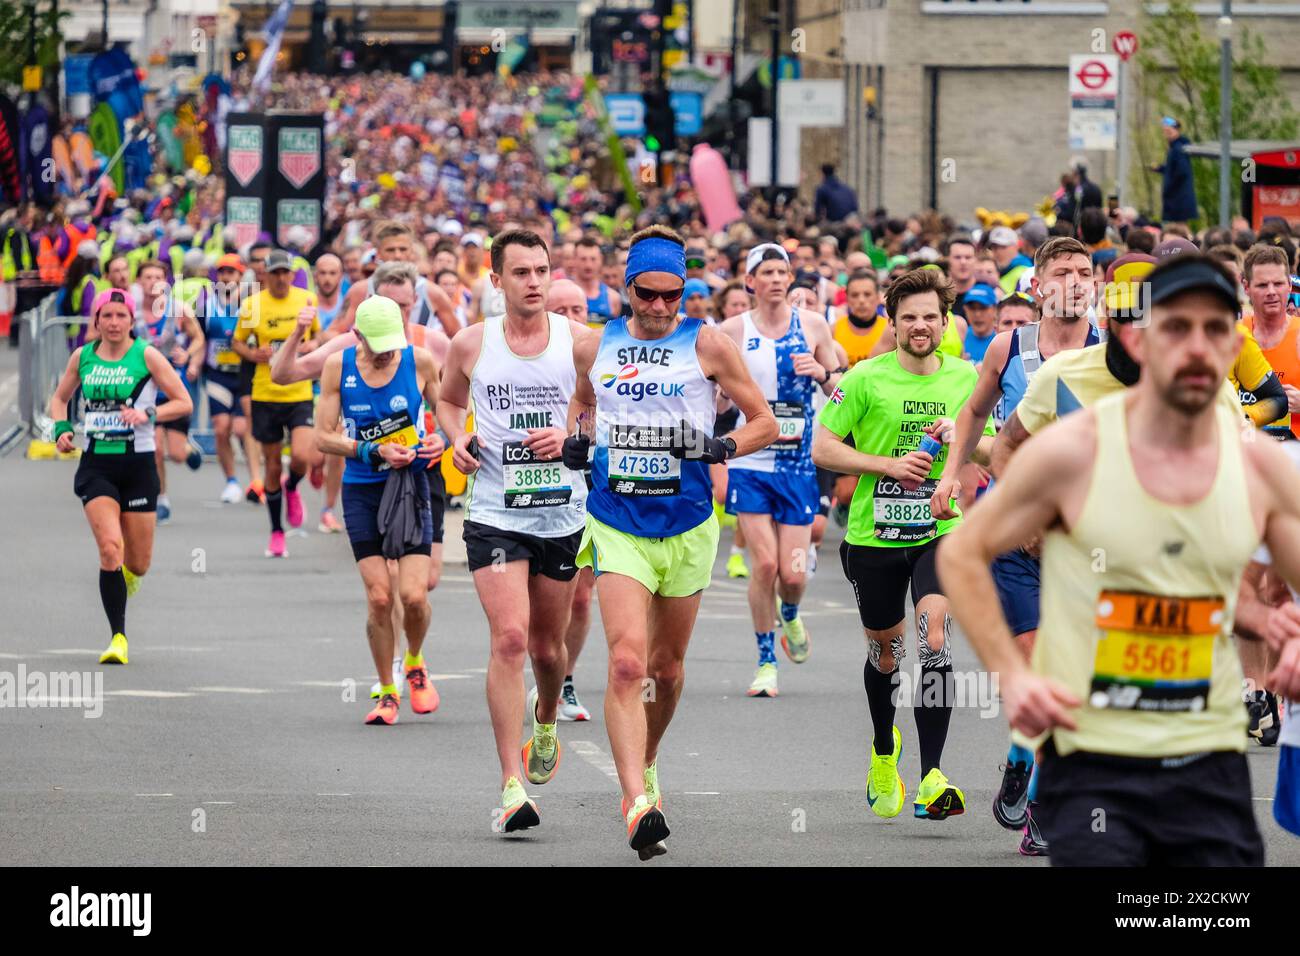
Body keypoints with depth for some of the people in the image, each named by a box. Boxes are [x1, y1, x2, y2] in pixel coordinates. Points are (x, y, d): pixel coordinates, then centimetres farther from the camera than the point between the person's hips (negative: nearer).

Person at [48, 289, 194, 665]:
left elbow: (184, 403, -1)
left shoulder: (147, 356, -3)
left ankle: (125, 575, 44)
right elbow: (59, 398, 21)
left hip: (138, 464, -1)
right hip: (95, 465, 1)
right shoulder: (82, 357, 5)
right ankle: (118, 637, -12)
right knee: (110, 548, -18)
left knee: (138, 563, 5)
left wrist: (148, 414, -17)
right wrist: (62, 428, 2)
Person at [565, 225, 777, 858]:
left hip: (687, 526, 0)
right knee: (627, 663, -17)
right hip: (617, 526, 0)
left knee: (666, 667, 14)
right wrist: (577, 438, 5)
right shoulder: (595, 348, 5)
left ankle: (646, 764, 42)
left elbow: (765, 423, 3)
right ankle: (637, 804, -27)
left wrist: (720, 447, -15)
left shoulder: (707, 344, -2)